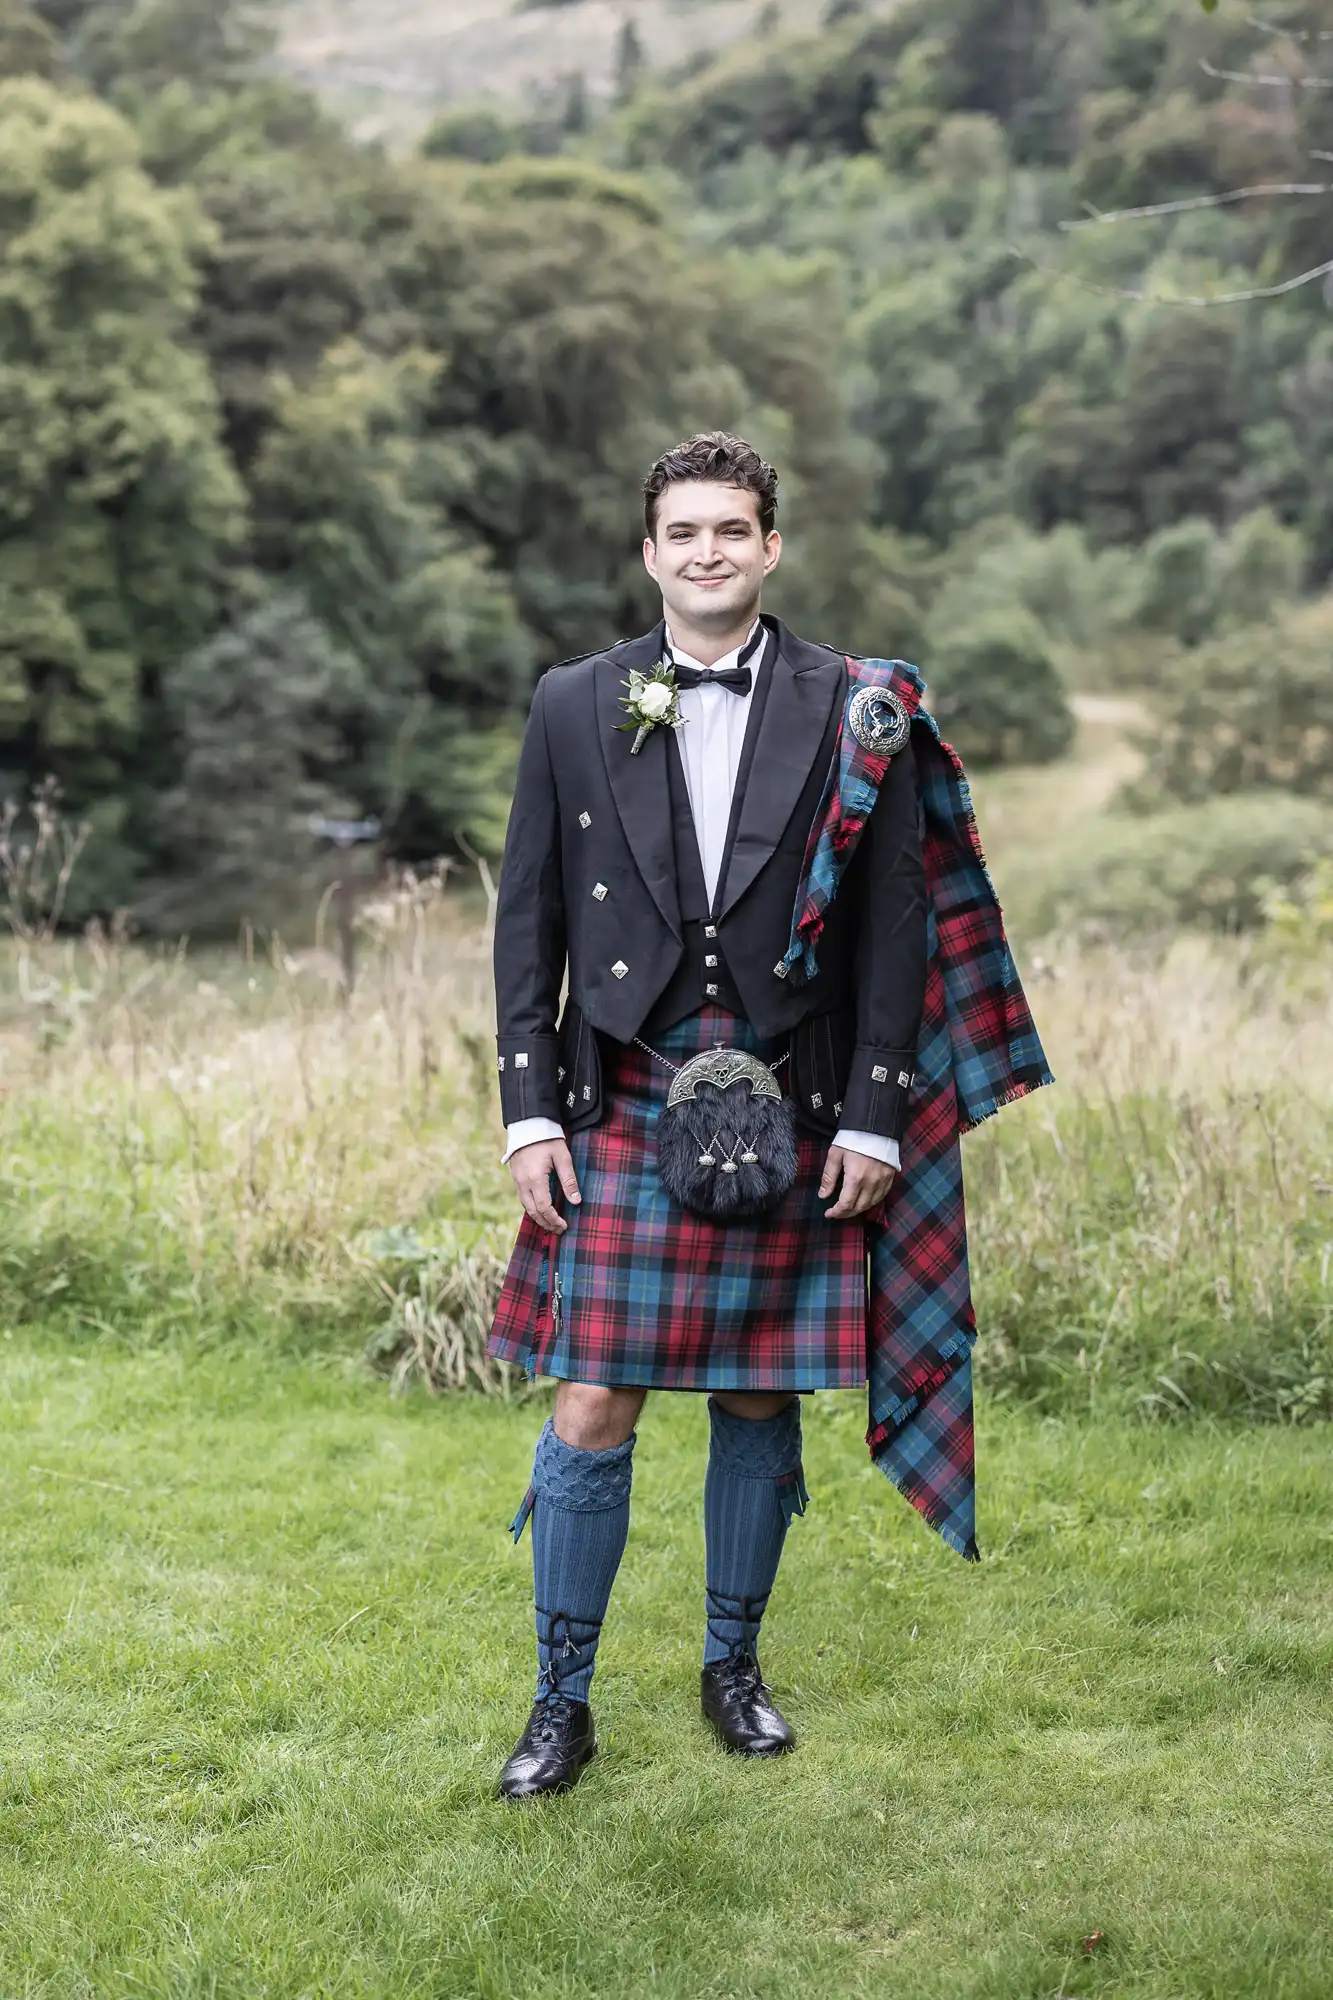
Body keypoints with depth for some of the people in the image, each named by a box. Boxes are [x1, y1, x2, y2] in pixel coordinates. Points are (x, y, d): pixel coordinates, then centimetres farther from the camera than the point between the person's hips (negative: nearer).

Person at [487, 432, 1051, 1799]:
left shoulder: (854, 713, 1)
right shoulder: (573, 707, 4)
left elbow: (895, 927, 1)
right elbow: (529, 919, 5)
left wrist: (874, 1117, -4)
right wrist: (528, 1110, -1)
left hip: (787, 1117, 0)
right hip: (624, 1112, 0)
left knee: (761, 1404, 10)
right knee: (592, 1412, -2)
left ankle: (733, 1666, 28)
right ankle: (562, 1703, 12)